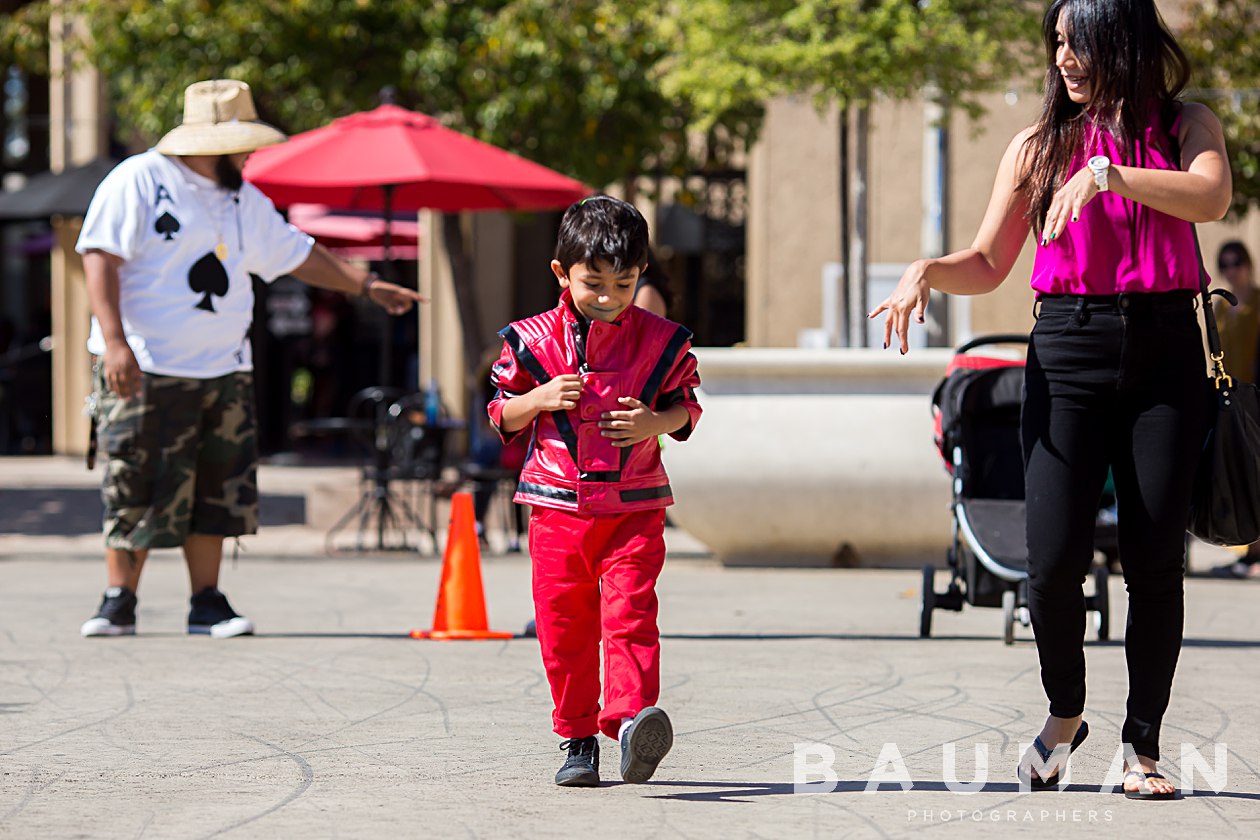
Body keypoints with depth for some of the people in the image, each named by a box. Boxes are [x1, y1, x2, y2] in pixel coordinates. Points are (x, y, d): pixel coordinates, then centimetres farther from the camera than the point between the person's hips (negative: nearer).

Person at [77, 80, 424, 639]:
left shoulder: (244, 201, 16)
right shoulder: (139, 182, -6)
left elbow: (295, 255, 27)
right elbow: (100, 257, -12)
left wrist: (365, 285, 25)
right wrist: (114, 341, -21)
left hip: (225, 371, 6)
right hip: (145, 370, -6)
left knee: (220, 487, 4)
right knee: (137, 487, -5)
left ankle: (208, 604, 11)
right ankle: (119, 602, 5)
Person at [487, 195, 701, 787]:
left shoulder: (662, 340, 1)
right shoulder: (532, 340, 1)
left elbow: (686, 405, 11)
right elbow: (501, 413, 8)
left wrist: (656, 422, -11)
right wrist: (540, 398, -12)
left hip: (634, 508, -1)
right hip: (557, 507, 1)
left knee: (630, 611, -16)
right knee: (563, 626, 4)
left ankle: (631, 718, -25)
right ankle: (577, 739, 14)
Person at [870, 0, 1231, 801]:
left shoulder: (1185, 126, 6)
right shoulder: (1041, 146, 11)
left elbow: (1211, 196, -16)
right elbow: (987, 266, 12)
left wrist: (1109, 174, -26)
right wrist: (925, 270, -8)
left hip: (1166, 352, -1)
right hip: (1068, 351, 1)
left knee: (1156, 556, -2)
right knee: (1055, 557, -9)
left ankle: (1143, 746, 10)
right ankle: (1064, 713, 17)